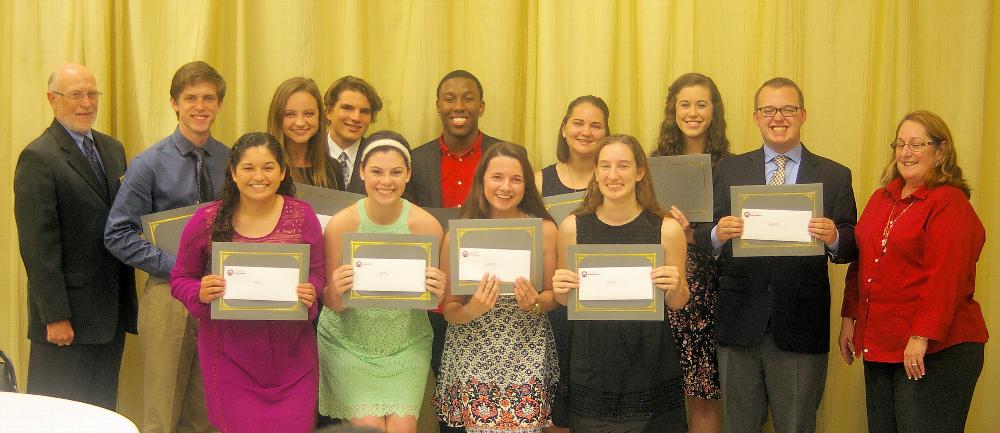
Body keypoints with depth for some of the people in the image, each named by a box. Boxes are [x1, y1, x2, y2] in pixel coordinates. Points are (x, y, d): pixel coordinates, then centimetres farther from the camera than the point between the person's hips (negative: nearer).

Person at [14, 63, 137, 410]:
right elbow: (38, 244, -14)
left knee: (103, 410, 13)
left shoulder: (113, 149, 12)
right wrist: (55, 316, -16)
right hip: (68, 315, -7)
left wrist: (126, 300, 8)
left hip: (112, 310, 7)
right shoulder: (38, 158, -10)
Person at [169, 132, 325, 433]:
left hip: (291, 355, 1)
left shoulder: (302, 216, 0)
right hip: (230, 357, -1)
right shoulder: (206, 221, -2)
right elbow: (180, 280, 6)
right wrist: (200, 293, -15)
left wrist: (310, 293, -15)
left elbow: (318, 274, 7)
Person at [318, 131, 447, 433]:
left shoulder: (426, 224, -13)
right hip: (349, 343, -1)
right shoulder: (341, 224, -14)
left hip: (406, 344, 1)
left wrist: (438, 293, -24)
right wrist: (336, 292, -29)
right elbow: (332, 304, -7)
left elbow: (433, 299, -2)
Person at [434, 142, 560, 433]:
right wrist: (472, 309, -21)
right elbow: (448, 310, 0)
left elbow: (553, 297, 7)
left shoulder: (544, 229, -3)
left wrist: (535, 303, -14)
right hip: (472, 355, 0)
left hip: (528, 353, 1)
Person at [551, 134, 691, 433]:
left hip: (650, 366, -1)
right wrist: (561, 289, -10)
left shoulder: (667, 229, -5)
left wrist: (675, 286, -15)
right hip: (592, 369, 1)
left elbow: (676, 304, 6)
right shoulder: (573, 227, -1)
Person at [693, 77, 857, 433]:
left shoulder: (834, 176, 5)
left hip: (801, 325, -1)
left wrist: (833, 238, -21)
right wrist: (718, 234, -20)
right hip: (739, 323, 1)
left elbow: (852, 248, 1)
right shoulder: (729, 170, 7)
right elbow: (702, 239, 2)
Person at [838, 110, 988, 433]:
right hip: (880, 346, 7)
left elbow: (945, 278, -17)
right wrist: (849, 318, 12)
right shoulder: (881, 198, 14)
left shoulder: (950, 203, -9)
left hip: (935, 349, -7)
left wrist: (922, 338, -22)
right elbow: (861, 263, 17)